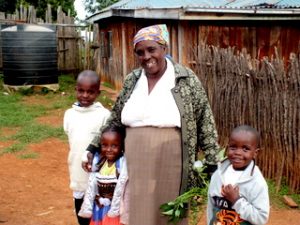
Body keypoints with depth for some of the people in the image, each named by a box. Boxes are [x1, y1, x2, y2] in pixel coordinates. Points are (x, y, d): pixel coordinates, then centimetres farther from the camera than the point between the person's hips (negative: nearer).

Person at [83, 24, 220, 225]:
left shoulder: (187, 80, -6)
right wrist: (93, 148, 12)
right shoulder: (132, 81, 6)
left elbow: (205, 123, -2)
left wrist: (212, 165, -3)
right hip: (137, 170, 4)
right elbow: (115, 120, 16)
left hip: (171, 170, -3)